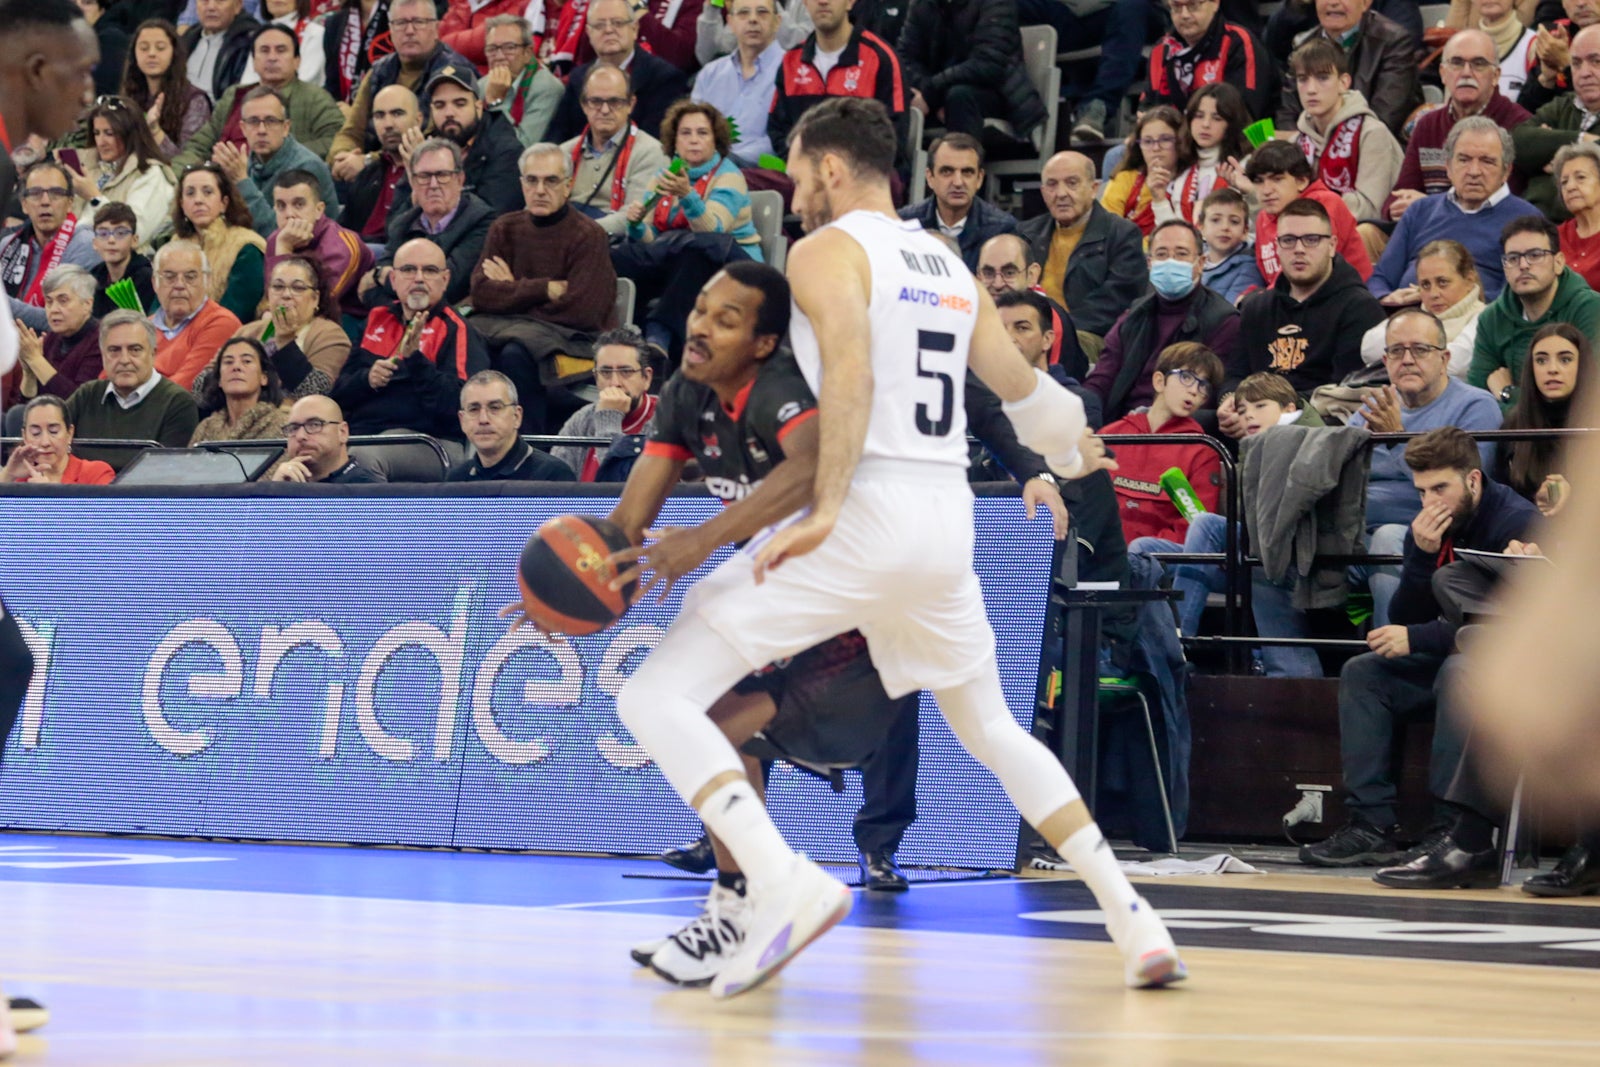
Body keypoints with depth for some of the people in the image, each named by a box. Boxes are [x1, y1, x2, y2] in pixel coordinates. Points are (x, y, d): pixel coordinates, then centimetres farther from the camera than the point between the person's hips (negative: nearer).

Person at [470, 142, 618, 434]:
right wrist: (547, 289, -13)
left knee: (515, 352, -36)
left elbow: (581, 311, -14)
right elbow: (482, 294, -2)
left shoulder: (588, 235, -6)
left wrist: (515, 292, -3)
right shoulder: (505, 229, 11)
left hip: (571, 337, -5)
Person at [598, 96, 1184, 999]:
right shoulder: (952, 267, 19)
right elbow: (1026, 393, 29)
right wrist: (1076, 451, 50)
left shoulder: (827, 250, -2)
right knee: (991, 728, 28)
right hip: (948, 518, 7)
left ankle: (786, 883, -26)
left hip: (864, 515, -7)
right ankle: (1134, 920, 18)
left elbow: (851, 374, -20)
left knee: (657, 696, -7)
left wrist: (825, 512, -27)